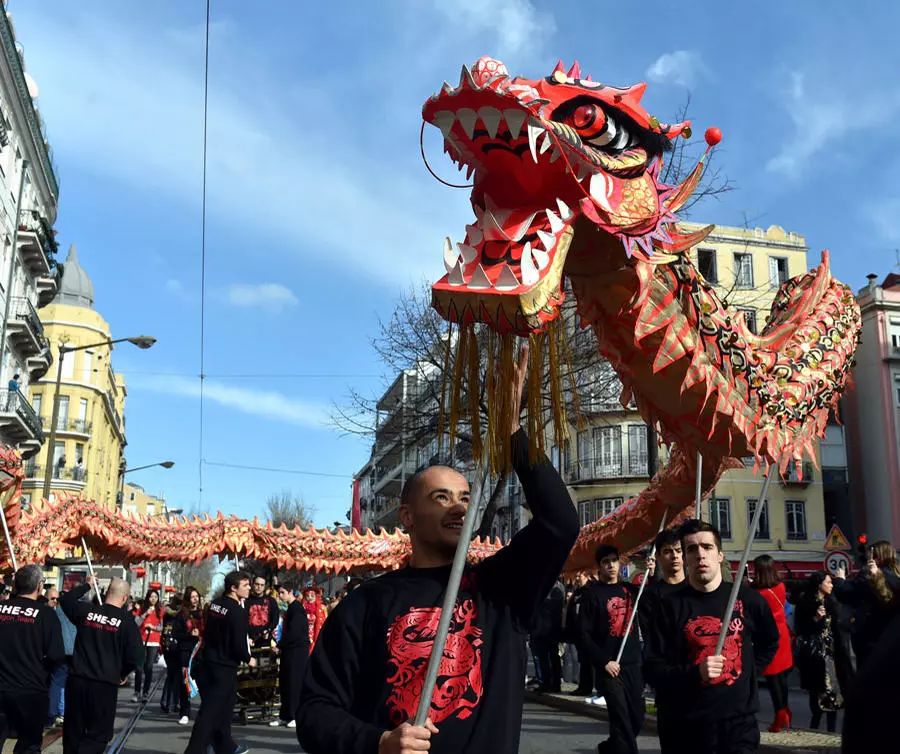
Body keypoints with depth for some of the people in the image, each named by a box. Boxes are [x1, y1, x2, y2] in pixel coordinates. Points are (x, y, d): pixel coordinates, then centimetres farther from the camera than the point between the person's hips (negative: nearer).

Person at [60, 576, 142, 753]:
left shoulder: (86, 610, 1)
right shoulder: (126, 620, -7)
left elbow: (65, 599, 22)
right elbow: (134, 657, -8)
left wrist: (87, 585, 31)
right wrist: (120, 674, 11)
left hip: (77, 680, 4)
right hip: (105, 684, -4)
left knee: (73, 731, 17)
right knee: (98, 734, 4)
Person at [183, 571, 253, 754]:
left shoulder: (214, 604, 6)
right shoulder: (237, 611, -18)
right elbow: (239, 645, -20)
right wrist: (248, 658, 0)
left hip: (206, 663, 8)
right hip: (224, 668, -8)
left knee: (220, 708, 19)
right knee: (210, 712, -3)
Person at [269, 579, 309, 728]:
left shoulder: (297, 608, -13)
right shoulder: (291, 608, 16)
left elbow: (294, 632, -20)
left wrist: (280, 645, -12)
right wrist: (281, 645, 7)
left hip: (298, 650, -9)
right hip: (289, 650, 9)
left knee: (295, 683, -5)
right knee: (284, 682, 11)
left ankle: (298, 716, 2)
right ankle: (285, 716, 18)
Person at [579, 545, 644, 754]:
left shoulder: (630, 589, 9)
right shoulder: (592, 593, -4)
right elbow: (584, 634, -7)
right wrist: (604, 661, -14)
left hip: (633, 664, 5)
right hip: (609, 666, -5)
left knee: (637, 718, 10)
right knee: (622, 719, -7)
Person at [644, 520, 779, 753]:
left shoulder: (748, 598, 3)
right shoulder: (671, 606, -5)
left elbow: (769, 644, 22)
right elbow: (652, 668, -9)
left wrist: (750, 670, 8)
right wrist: (695, 673, -23)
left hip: (739, 721, 2)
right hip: (685, 727, -1)